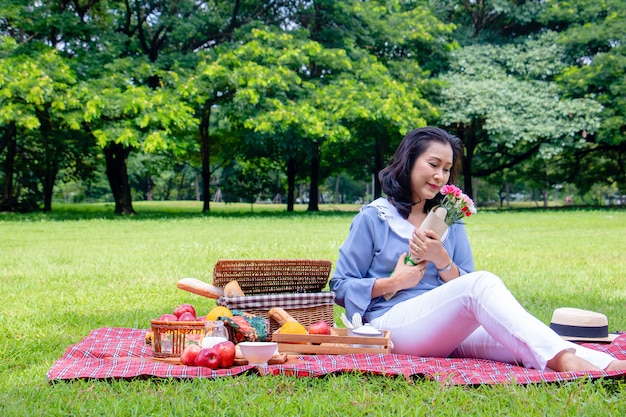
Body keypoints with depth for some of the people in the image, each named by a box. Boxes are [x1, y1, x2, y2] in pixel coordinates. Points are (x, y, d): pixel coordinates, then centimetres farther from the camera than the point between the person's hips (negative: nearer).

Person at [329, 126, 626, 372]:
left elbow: (464, 285, 12)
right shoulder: (373, 218, 8)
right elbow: (341, 287, 4)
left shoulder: (450, 221, 21)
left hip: (449, 333, 5)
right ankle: (564, 360, -50)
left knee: (517, 338, -29)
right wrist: (393, 283, -9)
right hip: (392, 325, -5)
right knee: (482, 282, -32)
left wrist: (441, 260, -7)